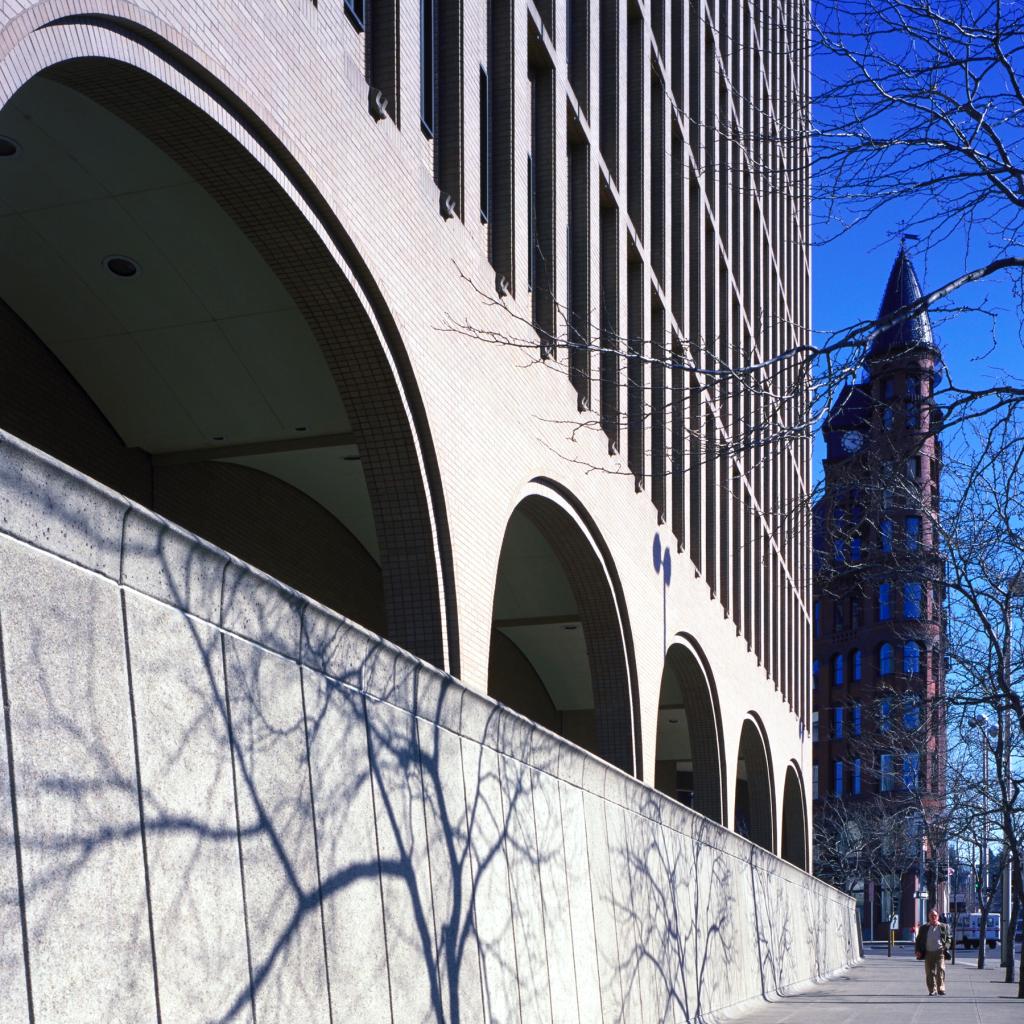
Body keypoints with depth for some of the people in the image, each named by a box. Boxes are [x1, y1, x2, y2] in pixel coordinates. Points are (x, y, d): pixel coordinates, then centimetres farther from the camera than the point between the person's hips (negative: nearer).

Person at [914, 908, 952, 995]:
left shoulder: (944, 927, 11)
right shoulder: (924, 928, 14)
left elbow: (948, 939, 12)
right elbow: (918, 940, 15)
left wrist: (946, 948, -5)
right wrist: (917, 951, 2)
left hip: (939, 952, -2)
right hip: (928, 953, 2)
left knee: (941, 970, -15)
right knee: (930, 972, 2)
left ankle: (941, 989, -11)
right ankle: (932, 990, 9)